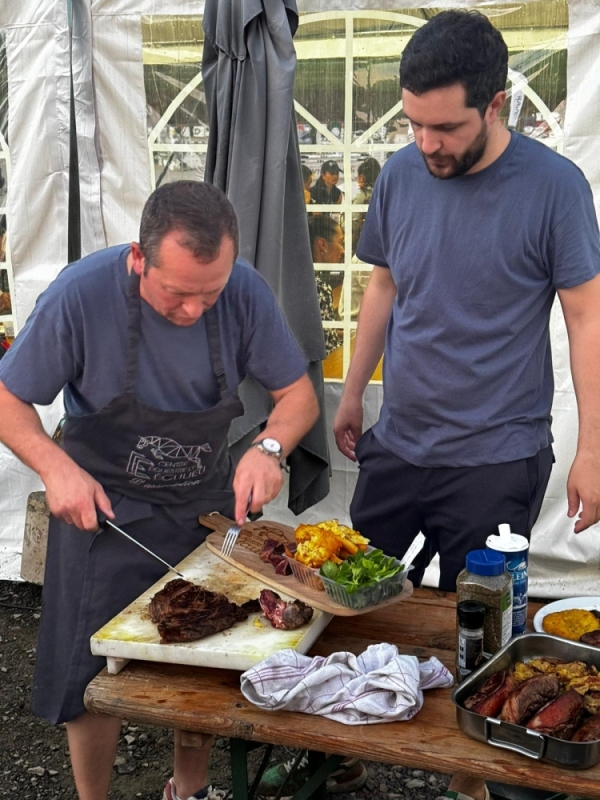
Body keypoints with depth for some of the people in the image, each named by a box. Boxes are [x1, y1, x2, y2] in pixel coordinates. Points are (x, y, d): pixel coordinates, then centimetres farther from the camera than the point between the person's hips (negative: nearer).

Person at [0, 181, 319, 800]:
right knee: (96, 679, 4)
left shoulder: (246, 293, -17)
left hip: (210, 502, 3)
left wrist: (269, 448, -27)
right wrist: (55, 467, -27)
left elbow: (297, 394, -6)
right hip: (104, 508, -2)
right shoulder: (81, 295, -23)